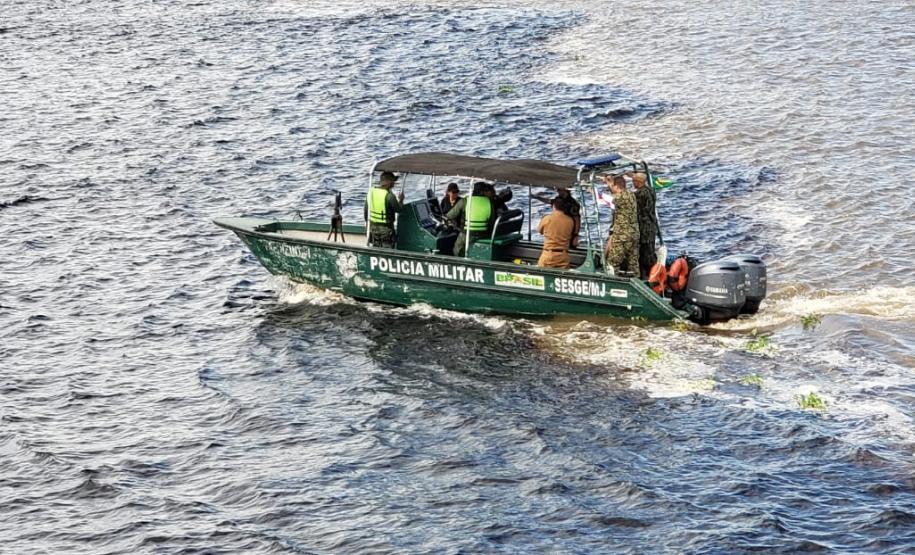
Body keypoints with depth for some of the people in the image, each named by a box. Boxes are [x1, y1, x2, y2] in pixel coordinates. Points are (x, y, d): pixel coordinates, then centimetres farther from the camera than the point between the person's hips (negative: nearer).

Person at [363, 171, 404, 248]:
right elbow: (398, 209, -8)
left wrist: (368, 222, 21)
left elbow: (366, 211, 8)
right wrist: (400, 200, 11)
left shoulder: (371, 192, 0)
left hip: (373, 227, 6)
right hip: (386, 228, -6)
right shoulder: (389, 196, -21)